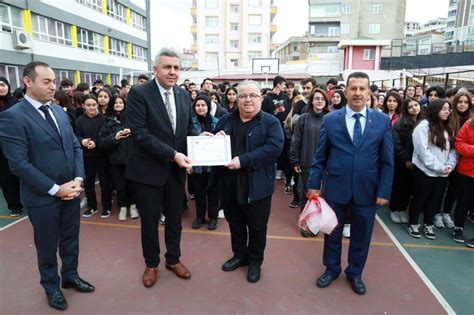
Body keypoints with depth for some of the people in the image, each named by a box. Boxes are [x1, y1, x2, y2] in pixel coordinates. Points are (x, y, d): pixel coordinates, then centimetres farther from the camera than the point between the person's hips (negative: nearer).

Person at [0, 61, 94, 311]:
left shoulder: (59, 111, 6)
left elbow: (75, 147, 7)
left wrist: (78, 179, -6)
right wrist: (55, 189, -18)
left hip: (70, 191, 6)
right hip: (42, 197, -5)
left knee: (70, 239, 20)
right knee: (47, 246, 14)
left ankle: (70, 276, 42)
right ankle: (51, 287, 37)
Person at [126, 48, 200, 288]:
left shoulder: (184, 95, 5)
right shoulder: (139, 93, -12)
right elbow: (140, 133, -20)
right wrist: (173, 154, -24)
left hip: (176, 168, 5)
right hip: (149, 168, -4)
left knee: (175, 217, 17)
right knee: (150, 220, 12)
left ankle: (173, 259, 39)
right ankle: (151, 263, 35)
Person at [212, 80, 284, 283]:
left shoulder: (270, 122, -6)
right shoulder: (226, 120, 8)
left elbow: (274, 148, -20)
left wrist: (243, 160, -26)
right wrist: (215, 139, -10)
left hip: (256, 186, -4)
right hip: (229, 185, 4)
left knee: (257, 226, 11)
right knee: (235, 223, 19)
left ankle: (255, 261, 33)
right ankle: (239, 255, 41)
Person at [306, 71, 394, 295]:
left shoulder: (382, 121, -1)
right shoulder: (330, 120, -3)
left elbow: (387, 160, 0)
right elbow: (320, 156, 0)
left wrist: (384, 191, -3)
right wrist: (314, 184, -3)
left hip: (366, 190, 1)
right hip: (335, 188, 0)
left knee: (361, 235, 16)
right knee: (332, 232, 16)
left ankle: (355, 273, 39)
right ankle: (331, 269, 39)